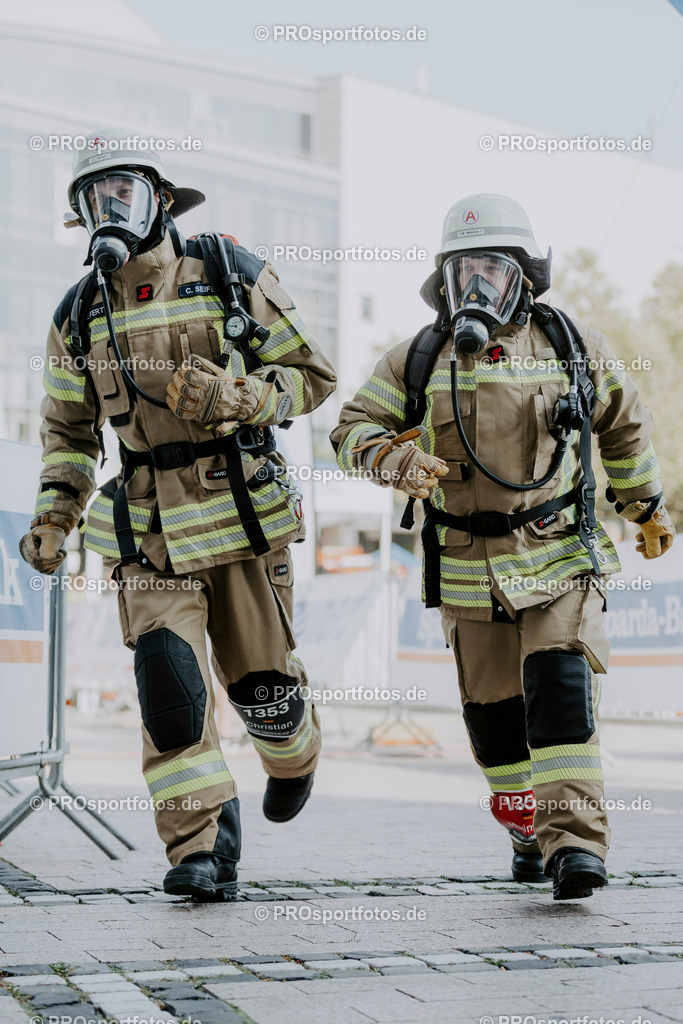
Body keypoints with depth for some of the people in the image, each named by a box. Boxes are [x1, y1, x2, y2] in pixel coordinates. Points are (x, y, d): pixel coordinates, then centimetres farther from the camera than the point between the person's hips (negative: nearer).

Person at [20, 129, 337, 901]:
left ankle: (293, 754, 42)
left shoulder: (232, 277, -1)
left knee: (261, 678, 7)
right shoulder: (80, 315, 8)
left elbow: (312, 375, 2)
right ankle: (202, 849, -5)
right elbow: (68, 430, 18)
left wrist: (238, 396, -17)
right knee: (168, 685, -13)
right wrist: (53, 518, 5)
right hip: (147, 529, 2)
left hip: (242, 511, -1)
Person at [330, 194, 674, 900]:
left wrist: (647, 508, 25)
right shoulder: (418, 362, 2)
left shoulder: (572, 347, 3)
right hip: (469, 569, 2)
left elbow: (623, 425, 18)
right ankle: (530, 833, 29)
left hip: (561, 557, -2)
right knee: (494, 710, 8)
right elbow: (352, 430, 1)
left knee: (563, 688, -18)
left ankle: (574, 841, -22)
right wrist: (394, 456, -21)